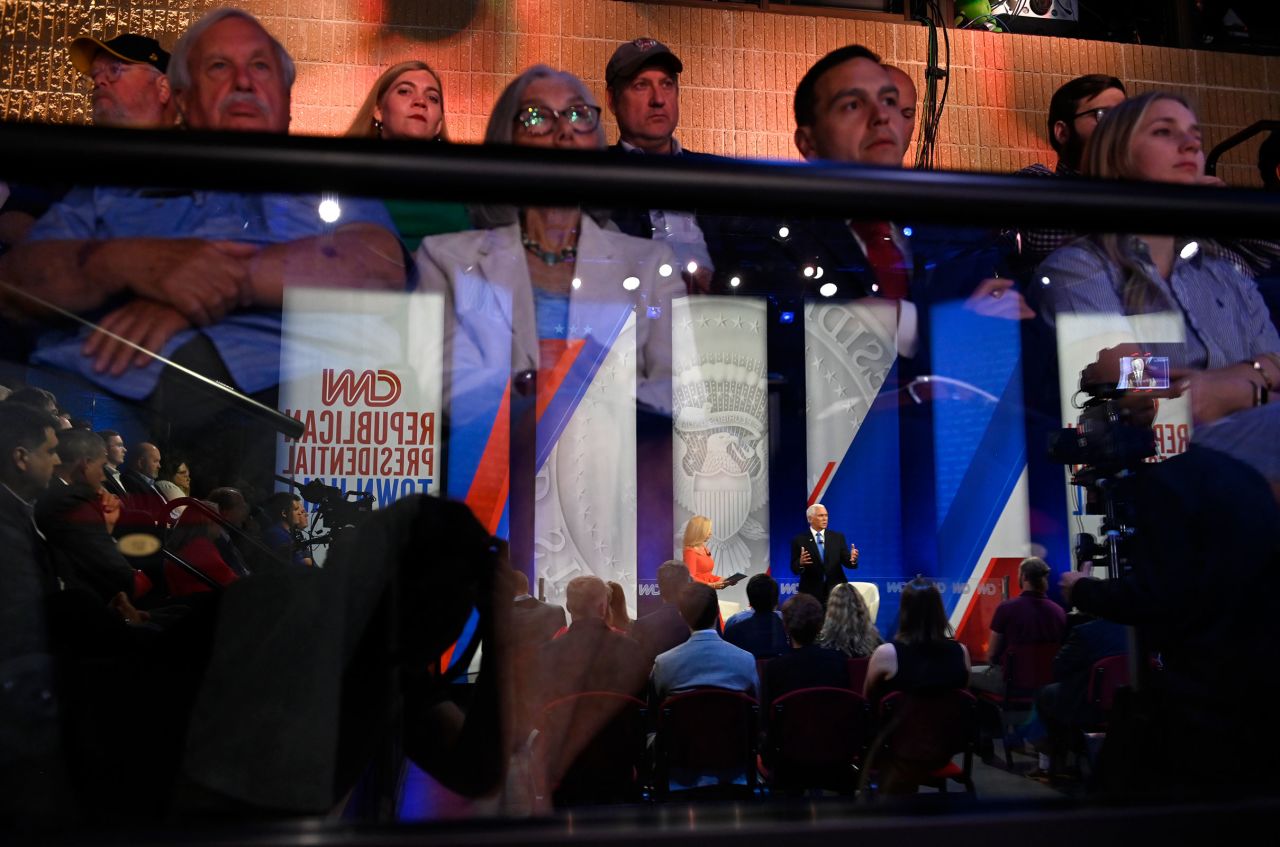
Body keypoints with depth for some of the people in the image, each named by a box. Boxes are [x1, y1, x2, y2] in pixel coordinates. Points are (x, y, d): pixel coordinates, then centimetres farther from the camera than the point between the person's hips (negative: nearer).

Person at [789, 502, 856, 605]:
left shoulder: (838, 537, 7)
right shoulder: (799, 540, -1)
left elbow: (846, 561, 2)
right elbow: (794, 569, -4)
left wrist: (852, 559, -20)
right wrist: (801, 562, -26)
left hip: (835, 590, 2)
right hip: (811, 592, -2)